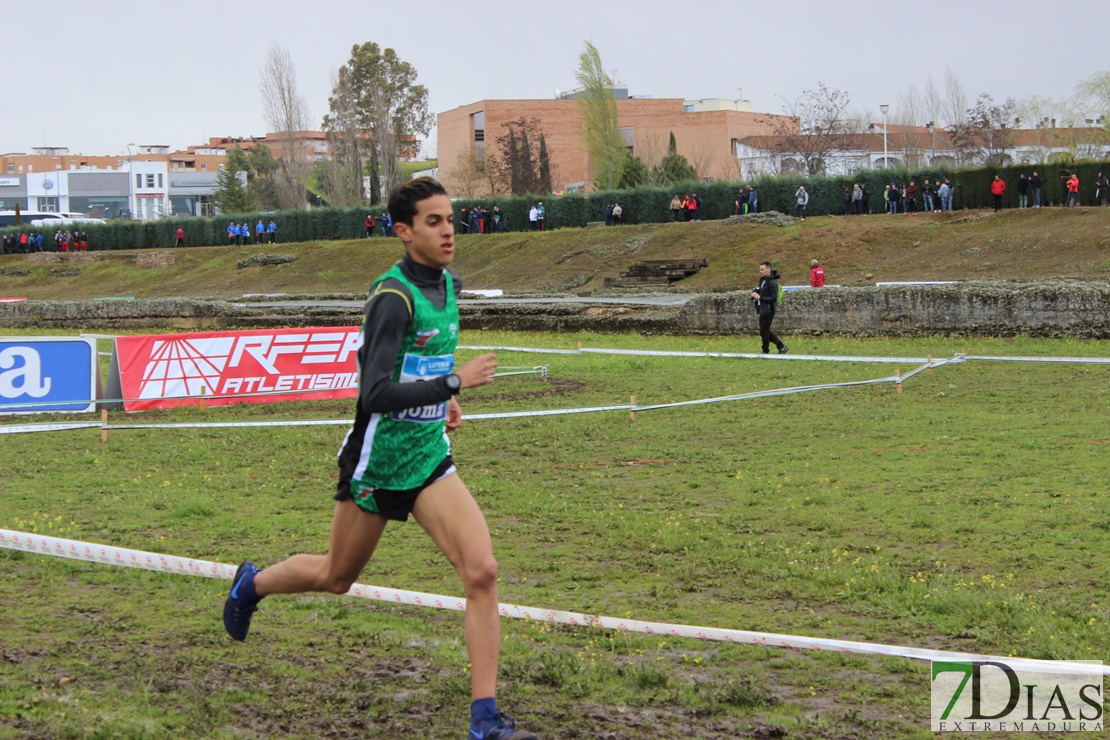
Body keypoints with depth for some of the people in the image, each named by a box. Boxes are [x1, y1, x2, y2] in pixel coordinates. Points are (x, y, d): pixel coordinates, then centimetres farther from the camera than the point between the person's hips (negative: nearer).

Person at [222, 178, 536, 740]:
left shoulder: (447, 285, 4)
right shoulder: (392, 298, -22)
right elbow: (375, 395, -31)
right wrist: (454, 383, -33)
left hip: (429, 458, 6)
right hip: (376, 464, -6)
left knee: (481, 571, -13)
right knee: (336, 578, 16)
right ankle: (253, 584, 49)